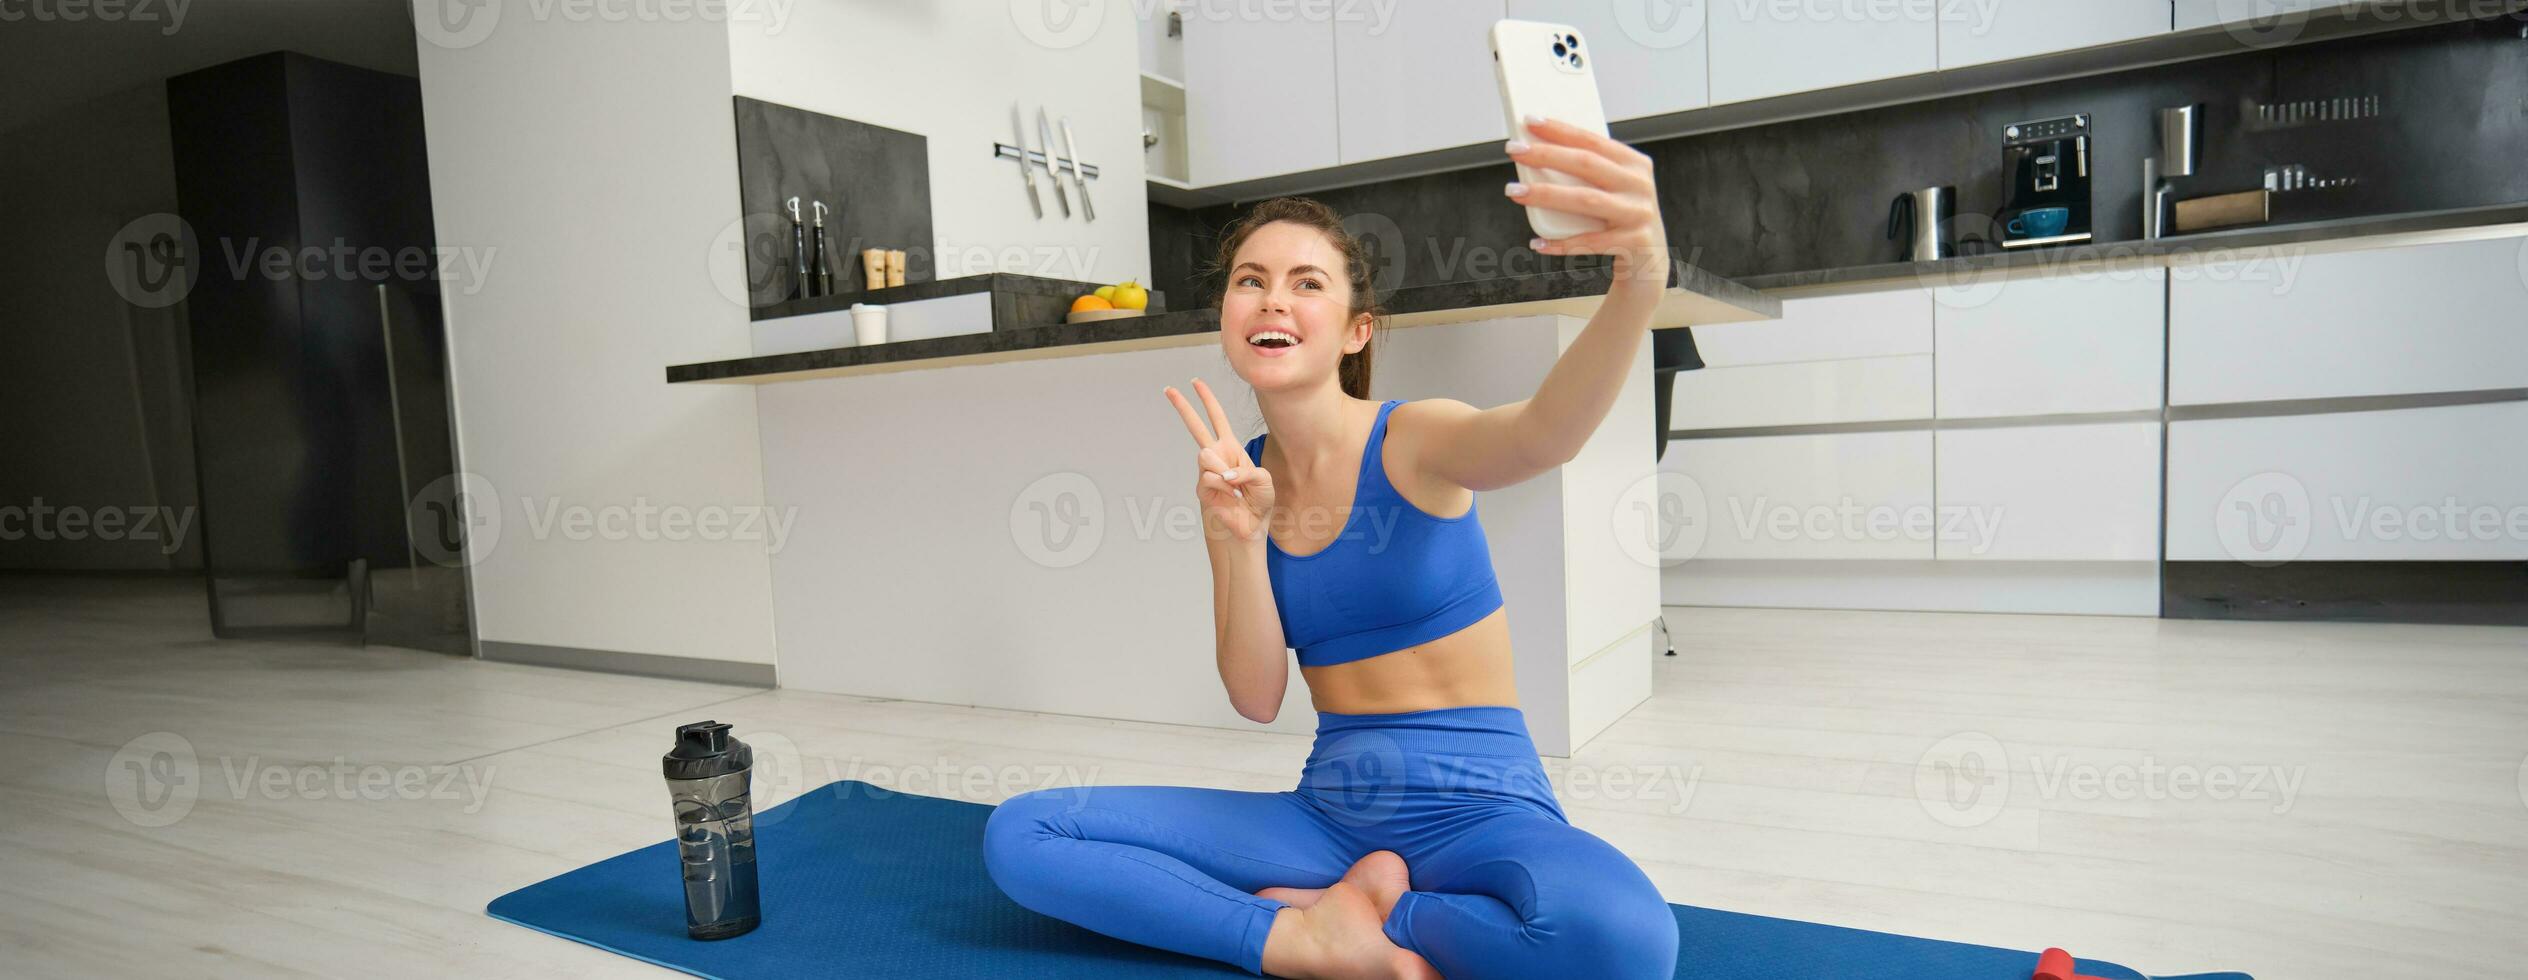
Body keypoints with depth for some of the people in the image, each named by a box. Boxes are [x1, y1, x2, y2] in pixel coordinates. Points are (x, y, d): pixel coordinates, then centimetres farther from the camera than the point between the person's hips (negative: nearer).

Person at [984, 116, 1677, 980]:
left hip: (1481, 809, -3)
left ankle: (1316, 906, -11)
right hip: (1332, 805, 4)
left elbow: (1538, 436, -34)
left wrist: (1636, 286, -54)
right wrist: (1239, 538, -17)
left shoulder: (1413, 440, -8)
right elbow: (1256, 699, -2)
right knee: (1019, 835, -9)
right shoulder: (1242, 478, 5)